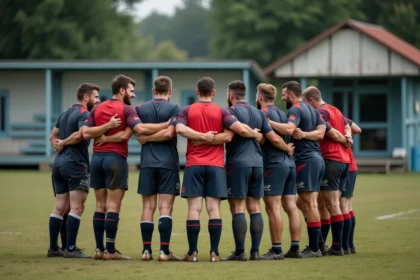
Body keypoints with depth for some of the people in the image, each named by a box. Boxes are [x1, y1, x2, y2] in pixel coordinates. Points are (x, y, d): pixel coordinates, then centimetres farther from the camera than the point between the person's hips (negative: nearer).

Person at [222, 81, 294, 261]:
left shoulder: (232, 111, -4)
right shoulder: (258, 113, 14)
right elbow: (274, 139, 12)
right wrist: (287, 149, 27)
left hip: (238, 164, -6)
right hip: (257, 163, 6)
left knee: (238, 208, -4)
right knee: (254, 208, 8)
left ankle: (239, 252, -6)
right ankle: (255, 251, 6)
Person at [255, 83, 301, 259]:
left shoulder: (264, 113, -6)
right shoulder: (282, 114, 19)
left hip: (274, 164, -8)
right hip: (290, 163, 8)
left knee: (273, 208, -7)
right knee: (291, 207, 7)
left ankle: (276, 250, -8)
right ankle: (295, 248, 6)